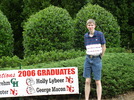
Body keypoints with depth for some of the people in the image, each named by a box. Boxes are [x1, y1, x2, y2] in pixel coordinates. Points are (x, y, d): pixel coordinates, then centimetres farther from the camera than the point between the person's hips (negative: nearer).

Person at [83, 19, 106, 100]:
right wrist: (89, 56, 11)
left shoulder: (100, 34, -6)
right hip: (88, 59, 4)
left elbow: (104, 47, -1)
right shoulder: (86, 36, 6)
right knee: (87, 81, 4)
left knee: (98, 82, 1)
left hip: (96, 59, -4)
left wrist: (100, 57, 3)